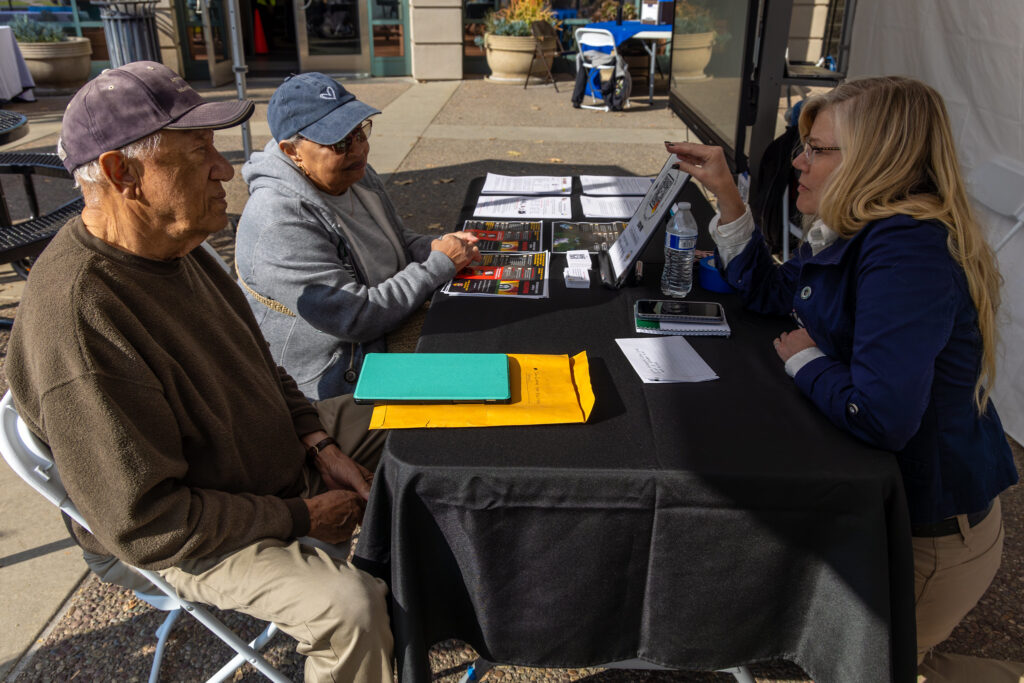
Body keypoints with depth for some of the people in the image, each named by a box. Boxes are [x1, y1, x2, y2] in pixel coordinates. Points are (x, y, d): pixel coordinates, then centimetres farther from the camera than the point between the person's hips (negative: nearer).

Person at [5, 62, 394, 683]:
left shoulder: (175, 246, -5)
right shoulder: (78, 321, -34)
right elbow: (144, 526, -29)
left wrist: (319, 443, -3)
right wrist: (298, 520, -21)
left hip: (276, 450, 9)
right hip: (186, 533, -9)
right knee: (353, 607, -28)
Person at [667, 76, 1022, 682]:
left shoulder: (909, 251, -31)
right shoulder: (854, 234, 0)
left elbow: (880, 417, -39)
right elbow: (769, 293, 13)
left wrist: (803, 359, -20)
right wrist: (726, 194, 4)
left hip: (930, 536, -9)